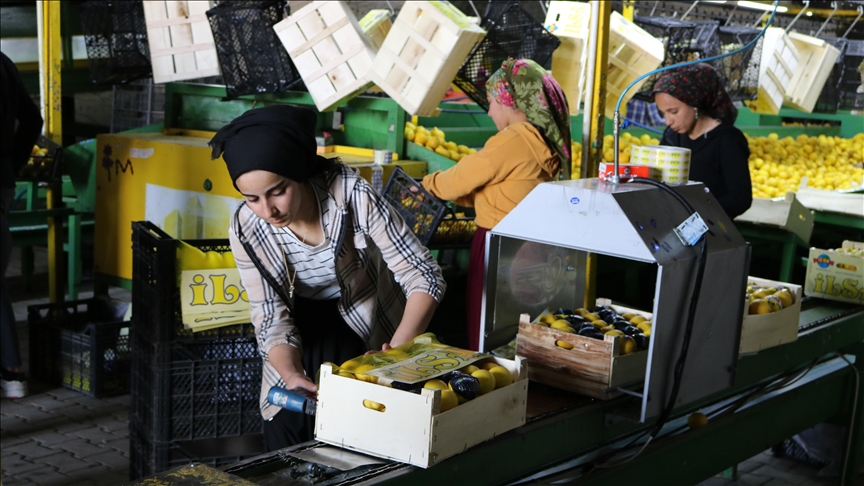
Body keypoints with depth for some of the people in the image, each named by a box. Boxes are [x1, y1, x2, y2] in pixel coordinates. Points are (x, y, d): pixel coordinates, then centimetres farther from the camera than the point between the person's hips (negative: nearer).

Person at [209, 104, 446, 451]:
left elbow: (425, 278, -28)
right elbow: (272, 318, -18)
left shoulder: (353, 196, -30)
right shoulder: (245, 229, -20)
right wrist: (290, 375, -37)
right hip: (302, 318, 2)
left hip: (367, 317, -2)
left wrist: (397, 357, -40)